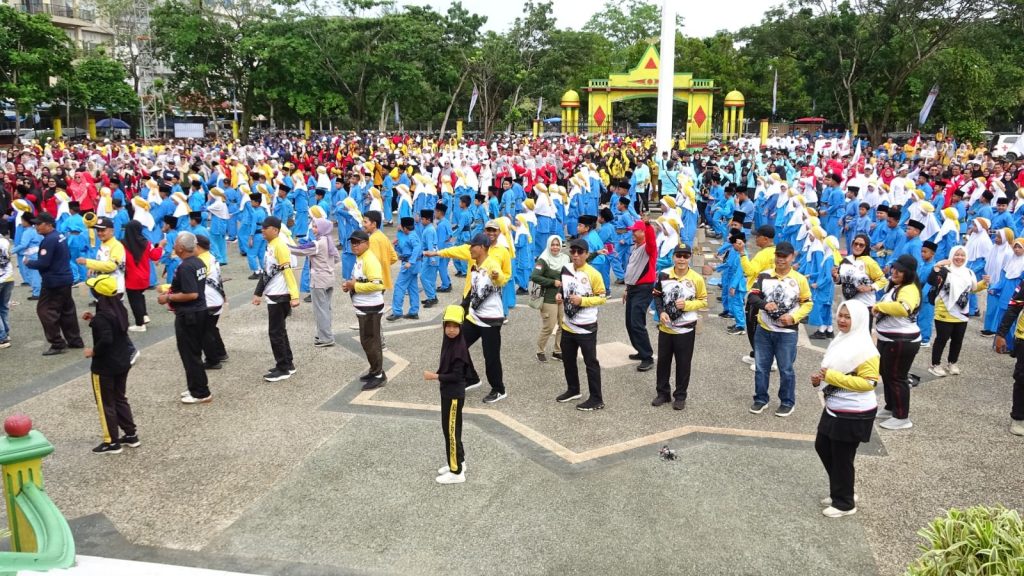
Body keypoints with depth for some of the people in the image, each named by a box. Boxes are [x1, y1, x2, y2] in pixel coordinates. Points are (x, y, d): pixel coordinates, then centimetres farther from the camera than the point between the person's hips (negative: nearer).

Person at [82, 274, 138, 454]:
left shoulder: (102, 315, -23)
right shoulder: (120, 309, 3)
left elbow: (106, 340, -33)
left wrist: (93, 352, -17)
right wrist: (94, 319, 9)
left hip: (104, 366, -8)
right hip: (123, 362, 8)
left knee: (105, 403, 5)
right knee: (120, 398, 20)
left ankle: (112, 442, 13)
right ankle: (131, 435, 24)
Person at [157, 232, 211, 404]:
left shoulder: (185, 267, -21)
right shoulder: (199, 262, 7)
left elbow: (192, 294, -26)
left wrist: (168, 297, -16)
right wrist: (173, 290, 17)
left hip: (188, 316, -10)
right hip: (200, 312, 10)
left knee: (190, 355, 0)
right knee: (195, 353, 18)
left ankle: (201, 393, 6)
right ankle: (197, 388, 28)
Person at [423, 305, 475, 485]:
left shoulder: (460, 347, -23)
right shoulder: (448, 342, 3)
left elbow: (457, 376, -23)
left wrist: (435, 377, -21)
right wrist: (438, 375, 1)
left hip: (455, 394, -9)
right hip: (447, 392, 9)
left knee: (451, 431, 0)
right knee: (449, 429, 20)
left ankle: (457, 472, 12)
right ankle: (458, 462, 35)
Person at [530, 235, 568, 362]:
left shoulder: (565, 258, 7)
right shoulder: (543, 260, -12)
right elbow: (534, 277, -23)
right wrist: (553, 282, -20)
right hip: (549, 299, -6)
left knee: (563, 326, 10)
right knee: (548, 327, -3)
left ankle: (558, 351, 24)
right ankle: (540, 351, 15)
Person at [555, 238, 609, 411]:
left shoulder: (593, 274, -15)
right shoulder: (565, 269, 3)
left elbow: (602, 297, -12)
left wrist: (582, 300, -22)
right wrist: (559, 294, -1)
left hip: (586, 328, -7)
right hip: (567, 326, 7)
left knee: (591, 363, 1)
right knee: (568, 360, 19)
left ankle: (596, 399, 10)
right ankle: (573, 390, 38)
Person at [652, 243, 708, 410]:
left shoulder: (696, 278, -10)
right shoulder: (663, 274, -4)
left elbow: (703, 301, -1)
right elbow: (657, 295, 8)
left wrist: (687, 305, -17)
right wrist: (661, 312, -8)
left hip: (685, 329, -2)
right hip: (665, 328, 3)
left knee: (683, 363, 6)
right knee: (663, 361, 12)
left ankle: (680, 396, 21)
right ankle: (662, 393, 27)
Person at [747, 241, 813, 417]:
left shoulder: (799, 279, -4)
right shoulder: (764, 276, -1)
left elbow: (808, 303, 2)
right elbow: (752, 297, -6)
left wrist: (793, 317, -13)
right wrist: (764, 304, -27)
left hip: (787, 332, -2)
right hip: (763, 330, 2)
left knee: (786, 369, 5)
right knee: (761, 367, 10)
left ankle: (787, 402, 21)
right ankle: (760, 399, 25)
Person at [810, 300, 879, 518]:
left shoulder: (864, 349, -21)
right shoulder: (841, 340, 8)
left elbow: (868, 382, -24)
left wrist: (832, 376, -27)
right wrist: (819, 379, 1)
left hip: (854, 414, -9)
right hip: (833, 409, 9)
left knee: (841, 458, 4)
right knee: (822, 447, 19)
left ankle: (845, 503, 24)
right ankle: (841, 492, 36)